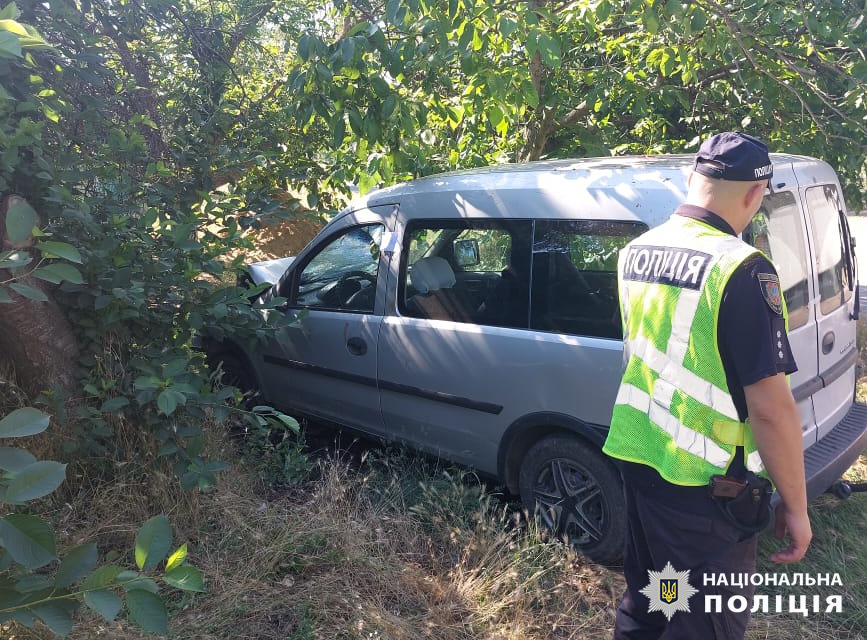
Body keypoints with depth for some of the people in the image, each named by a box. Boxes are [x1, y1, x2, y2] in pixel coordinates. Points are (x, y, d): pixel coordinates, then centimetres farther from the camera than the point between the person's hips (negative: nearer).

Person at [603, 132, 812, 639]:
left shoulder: (635, 253, 2)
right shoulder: (741, 269, -22)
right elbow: (770, 407, -21)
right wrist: (796, 506, -10)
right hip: (704, 483, -7)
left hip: (637, 458, 7)